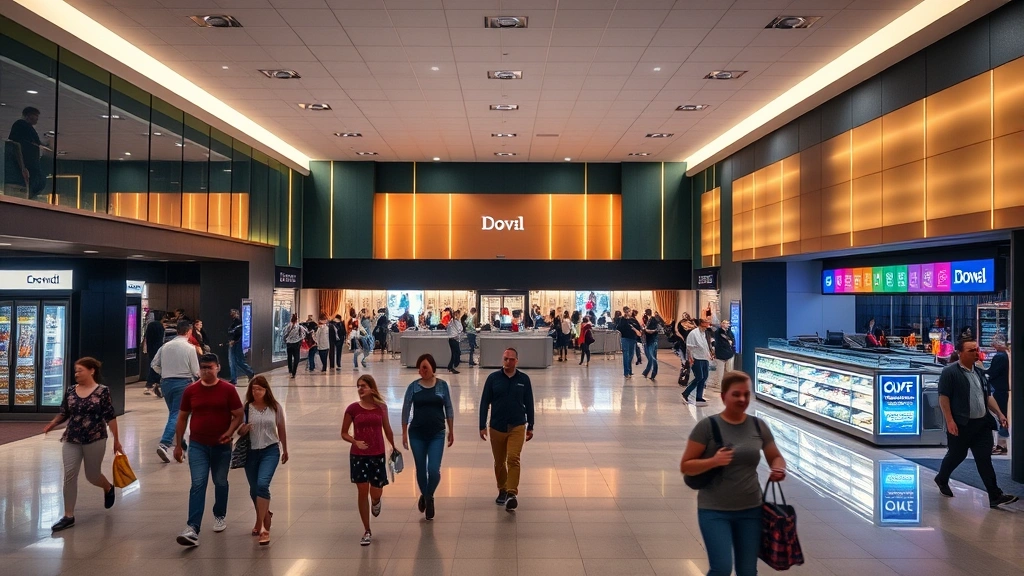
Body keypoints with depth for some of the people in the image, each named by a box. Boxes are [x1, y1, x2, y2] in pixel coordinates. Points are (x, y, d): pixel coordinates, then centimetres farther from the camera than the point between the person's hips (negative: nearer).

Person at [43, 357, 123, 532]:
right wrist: (52, 424, -10)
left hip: (95, 440, -4)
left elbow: (110, 417, -8)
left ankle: (108, 488, 44)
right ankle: (68, 516, 5)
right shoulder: (71, 392, 3)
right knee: (69, 476, -3)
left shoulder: (102, 391, -9)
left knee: (92, 476, 9)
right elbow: (64, 414, 11)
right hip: (71, 440, 4)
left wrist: (116, 441, -6)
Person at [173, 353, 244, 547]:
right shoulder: (190, 390, -1)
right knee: (198, 485, -8)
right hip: (197, 445, 0)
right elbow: (182, 418, 7)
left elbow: (238, 415, -3)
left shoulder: (228, 389, -6)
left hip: (221, 446, 0)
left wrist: (229, 432, -21)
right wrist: (178, 445, 6)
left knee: (220, 483, 14)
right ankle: (192, 530, -12)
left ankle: (220, 516, 37)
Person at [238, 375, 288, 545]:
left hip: (270, 450, -2)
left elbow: (281, 429, 9)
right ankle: (264, 515, 41)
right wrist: (242, 430, -25)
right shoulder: (246, 408, -5)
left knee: (262, 484, -21)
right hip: (251, 452, 2)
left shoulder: (275, 407, -3)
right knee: (254, 490, 14)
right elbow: (239, 431, 0)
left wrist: (285, 450, 17)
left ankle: (262, 525, -14)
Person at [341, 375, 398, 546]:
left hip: (378, 455, 1)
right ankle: (367, 531, 16)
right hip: (358, 456, -1)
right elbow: (344, 433, 1)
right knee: (363, 492, 2)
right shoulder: (353, 408, -6)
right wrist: (355, 442, -17)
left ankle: (376, 502, 43)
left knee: (376, 493, 3)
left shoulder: (381, 407, -2)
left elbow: (387, 429, 11)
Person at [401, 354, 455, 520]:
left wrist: (451, 431, 4)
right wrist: (404, 433, -1)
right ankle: (424, 496, 37)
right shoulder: (413, 386, -3)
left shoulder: (442, 385, -1)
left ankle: (429, 497, 19)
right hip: (417, 434, 1)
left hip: (437, 434, 0)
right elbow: (406, 410, 1)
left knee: (434, 470, -8)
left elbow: (448, 409, 4)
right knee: (421, 469, 10)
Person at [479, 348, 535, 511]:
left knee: (513, 459, -16)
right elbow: (484, 403, 0)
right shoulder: (493, 378, -3)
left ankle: (512, 493, -16)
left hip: (517, 427, -1)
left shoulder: (524, 379, 0)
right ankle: (502, 491, 29)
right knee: (499, 462, 12)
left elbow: (529, 404, 8)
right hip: (496, 427, 1)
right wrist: (482, 426, -3)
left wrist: (530, 426, 9)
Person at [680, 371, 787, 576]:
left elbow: (776, 457, 14)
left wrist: (779, 469, -9)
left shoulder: (758, 426, 1)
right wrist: (713, 461, -27)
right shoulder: (708, 426, -12)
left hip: (750, 509, 4)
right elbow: (685, 466, -10)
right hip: (714, 510, -4)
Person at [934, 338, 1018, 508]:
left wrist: (999, 414, 8)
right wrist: (949, 421, -19)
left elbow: (987, 397, 20)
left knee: (984, 459, 2)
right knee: (956, 455, 9)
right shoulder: (950, 372, -11)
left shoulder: (978, 372, 13)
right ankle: (942, 479, 34)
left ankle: (995, 496, 0)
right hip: (961, 425, -6)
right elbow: (943, 398, -14)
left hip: (982, 424, 6)